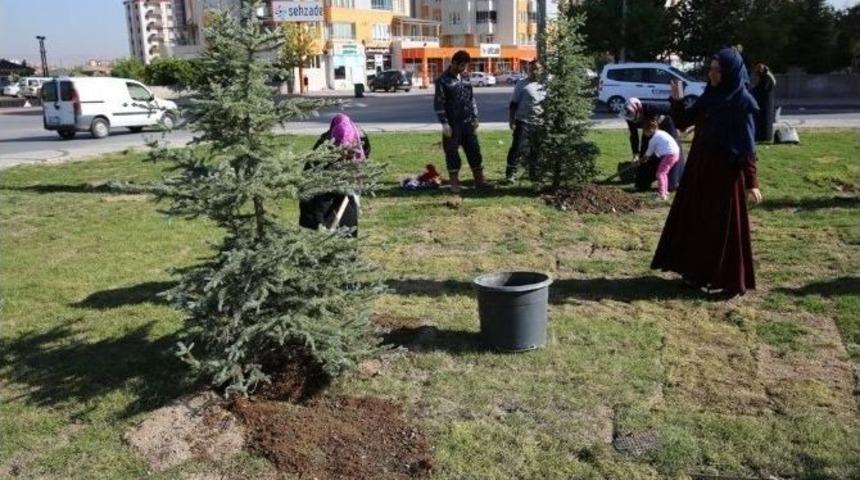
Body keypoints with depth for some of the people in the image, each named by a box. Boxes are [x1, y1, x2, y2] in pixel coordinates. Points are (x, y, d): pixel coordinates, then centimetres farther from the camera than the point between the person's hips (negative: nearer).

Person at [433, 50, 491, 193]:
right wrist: (444, 123, -15)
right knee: (452, 153, 1)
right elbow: (438, 103, -10)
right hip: (452, 124, -5)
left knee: (474, 150, 6)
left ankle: (479, 180, 15)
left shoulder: (465, 78, 10)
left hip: (468, 122, 5)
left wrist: (475, 117, 12)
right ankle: (454, 183, 11)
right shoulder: (443, 80, -8)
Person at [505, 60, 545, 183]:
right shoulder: (522, 84, -3)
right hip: (523, 122, -5)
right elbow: (514, 104, -4)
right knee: (518, 147, -9)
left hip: (539, 122, 5)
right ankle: (510, 173, -4)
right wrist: (511, 120, -9)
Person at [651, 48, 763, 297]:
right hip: (700, 167, 8)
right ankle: (699, 273, 26)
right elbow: (683, 122, 13)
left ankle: (731, 281, 10)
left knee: (724, 225, -1)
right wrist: (677, 100, -5)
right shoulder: (709, 96, 8)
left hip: (725, 171, -8)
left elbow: (747, 145, -15)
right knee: (696, 219, 13)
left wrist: (751, 181, -17)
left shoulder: (742, 101, -12)